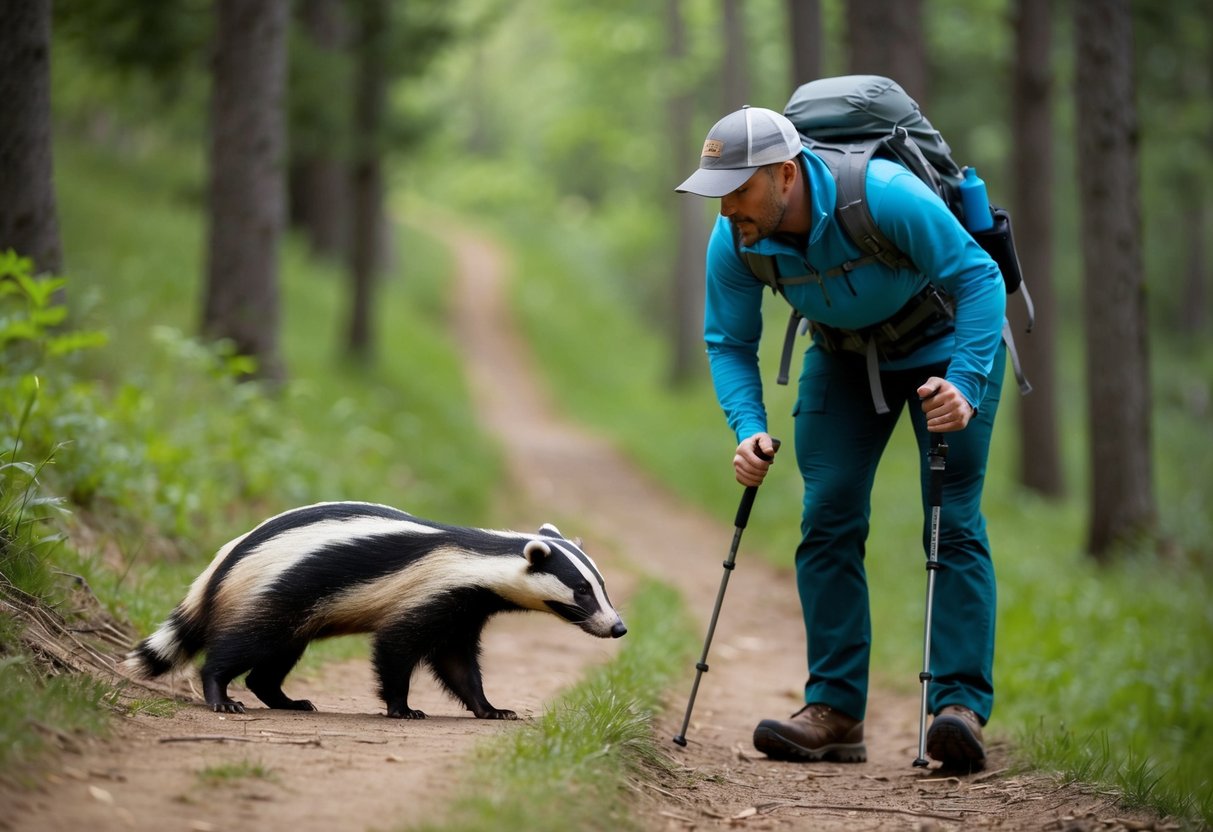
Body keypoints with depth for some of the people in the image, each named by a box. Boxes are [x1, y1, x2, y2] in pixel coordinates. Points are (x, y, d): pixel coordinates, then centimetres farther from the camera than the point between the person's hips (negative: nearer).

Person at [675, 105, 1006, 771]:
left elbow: (979, 277, -28)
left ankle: (961, 707, -18)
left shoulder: (884, 196, -36)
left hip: (944, 343, -5)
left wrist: (965, 384, -39)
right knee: (828, 520, -5)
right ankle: (834, 711, -3)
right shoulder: (733, 242, -20)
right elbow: (730, 343, -7)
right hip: (843, 358, 5)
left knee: (953, 523, -15)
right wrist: (748, 429, -24)